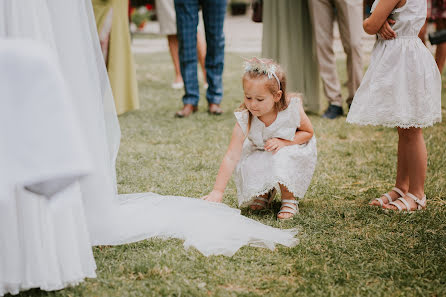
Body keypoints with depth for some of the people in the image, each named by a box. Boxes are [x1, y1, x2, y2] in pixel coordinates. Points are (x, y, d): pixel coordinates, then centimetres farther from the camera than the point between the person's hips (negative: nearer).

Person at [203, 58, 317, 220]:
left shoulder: (292, 109, -28)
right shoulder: (245, 121, -28)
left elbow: (308, 132, -10)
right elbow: (231, 156, -31)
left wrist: (283, 142, -29)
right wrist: (217, 191, -38)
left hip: (292, 149, -2)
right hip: (260, 152, 2)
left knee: (282, 159, -34)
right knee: (246, 167, -26)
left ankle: (289, 198, -5)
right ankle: (265, 192, 9)